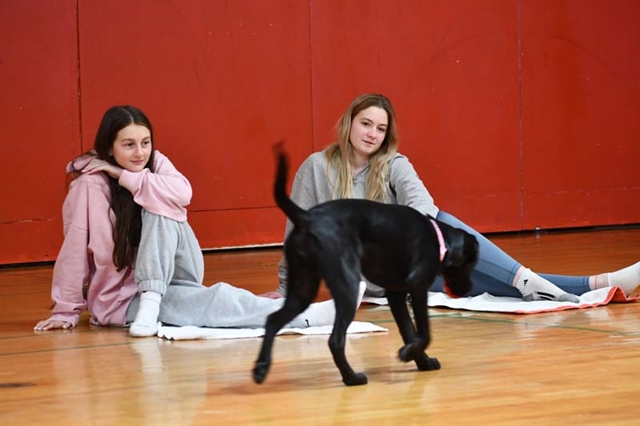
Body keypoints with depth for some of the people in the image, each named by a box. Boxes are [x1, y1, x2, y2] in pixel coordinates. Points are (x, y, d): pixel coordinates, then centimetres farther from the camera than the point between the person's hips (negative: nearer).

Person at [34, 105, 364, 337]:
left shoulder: (155, 163, -2)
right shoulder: (89, 185, -18)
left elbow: (182, 193, -23)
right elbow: (75, 248, -15)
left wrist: (124, 176, -22)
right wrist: (66, 312, -12)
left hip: (169, 282, 5)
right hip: (121, 298, -5)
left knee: (162, 211, -23)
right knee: (217, 300, -29)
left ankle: (151, 305, -31)